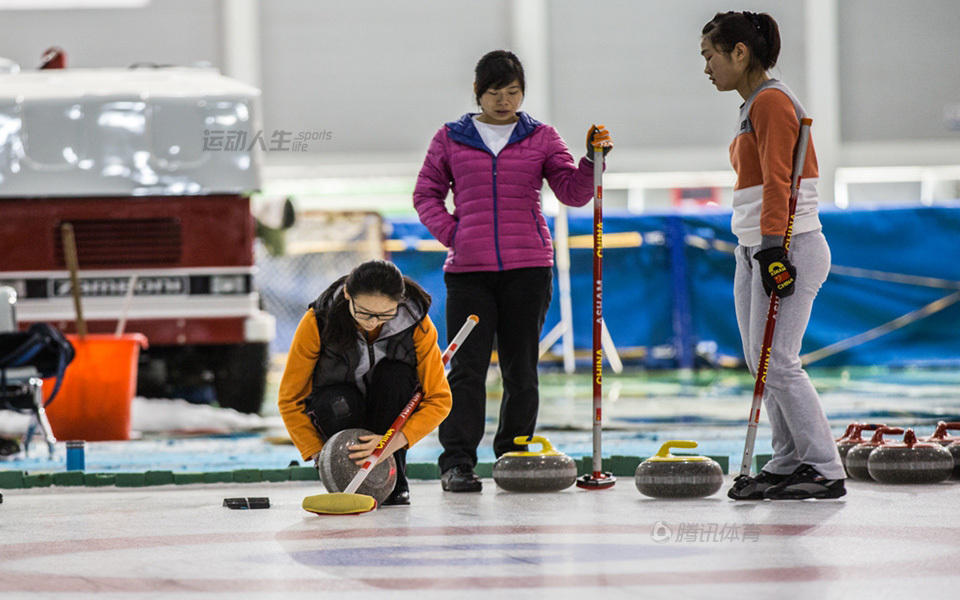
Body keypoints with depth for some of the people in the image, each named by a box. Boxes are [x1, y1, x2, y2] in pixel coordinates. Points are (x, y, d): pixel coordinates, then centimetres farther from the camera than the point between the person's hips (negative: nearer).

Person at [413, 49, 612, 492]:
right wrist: (451, 235, -2)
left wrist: (593, 159, -16)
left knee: (521, 369, 6)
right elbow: (426, 194, 12)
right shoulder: (450, 139, 7)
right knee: (468, 368, -6)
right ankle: (456, 463, -4)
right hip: (469, 270, -1)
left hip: (528, 268, 1)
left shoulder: (541, 138, 8)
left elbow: (573, 193, 1)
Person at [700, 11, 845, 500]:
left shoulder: (771, 101, -12)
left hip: (788, 248, -10)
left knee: (777, 362, -11)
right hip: (754, 249, 10)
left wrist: (773, 248, -28)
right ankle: (788, 464, 12)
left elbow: (777, 182, -21)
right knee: (760, 362, 8)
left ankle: (825, 472, -8)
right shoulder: (755, 105, 18)